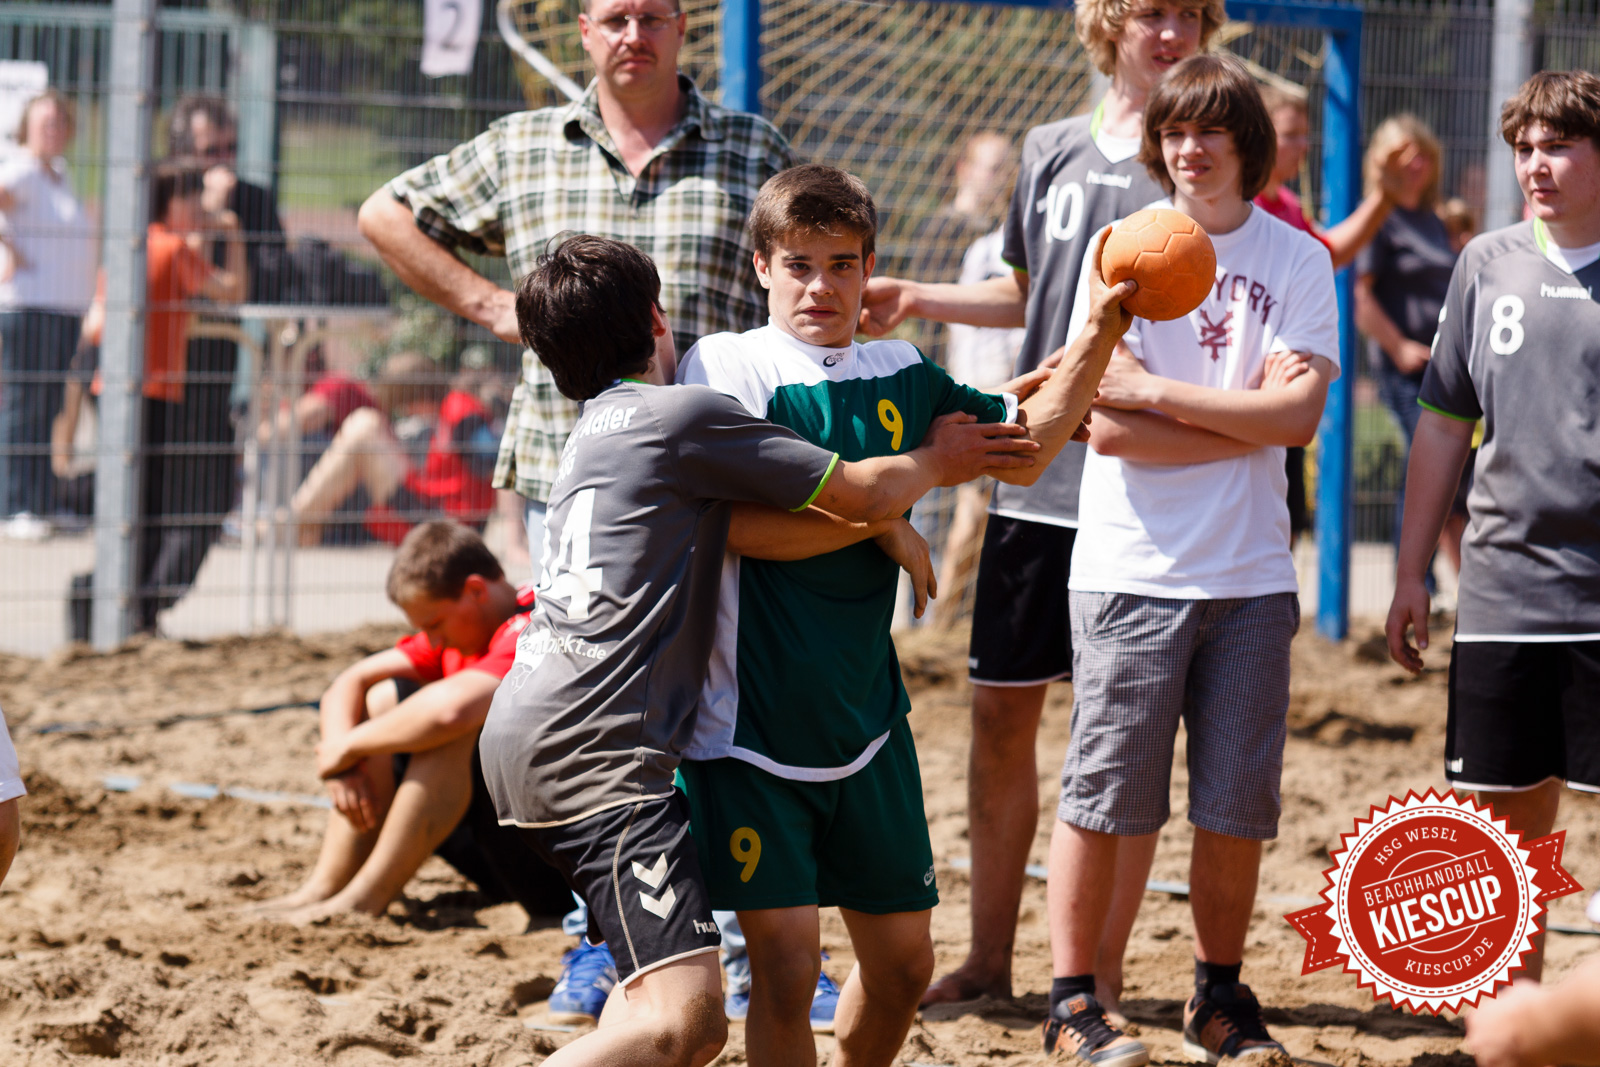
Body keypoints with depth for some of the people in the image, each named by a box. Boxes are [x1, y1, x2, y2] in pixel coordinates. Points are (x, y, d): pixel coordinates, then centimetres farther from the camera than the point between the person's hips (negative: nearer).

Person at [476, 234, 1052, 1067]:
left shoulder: (599, 431, 25)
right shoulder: (681, 414, -3)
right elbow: (860, 494, 1)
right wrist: (935, 464, 19)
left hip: (526, 739, 10)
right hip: (594, 748, -10)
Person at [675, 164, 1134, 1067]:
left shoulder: (900, 375, 9)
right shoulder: (728, 364, -7)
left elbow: (1023, 451, 14)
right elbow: (744, 526, -17)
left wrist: (1099, 337, 2)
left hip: (864, 713, 6)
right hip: (750, 714, -5)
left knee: (904, 961, 10)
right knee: (786, 962, -10)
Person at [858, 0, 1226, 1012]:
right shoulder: (1052, 150, 11)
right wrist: (915, 299, 14)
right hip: (1036, 479, 5)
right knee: (1002, 710, 7)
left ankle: (1099, 967, 8)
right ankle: (989, 956, 19)